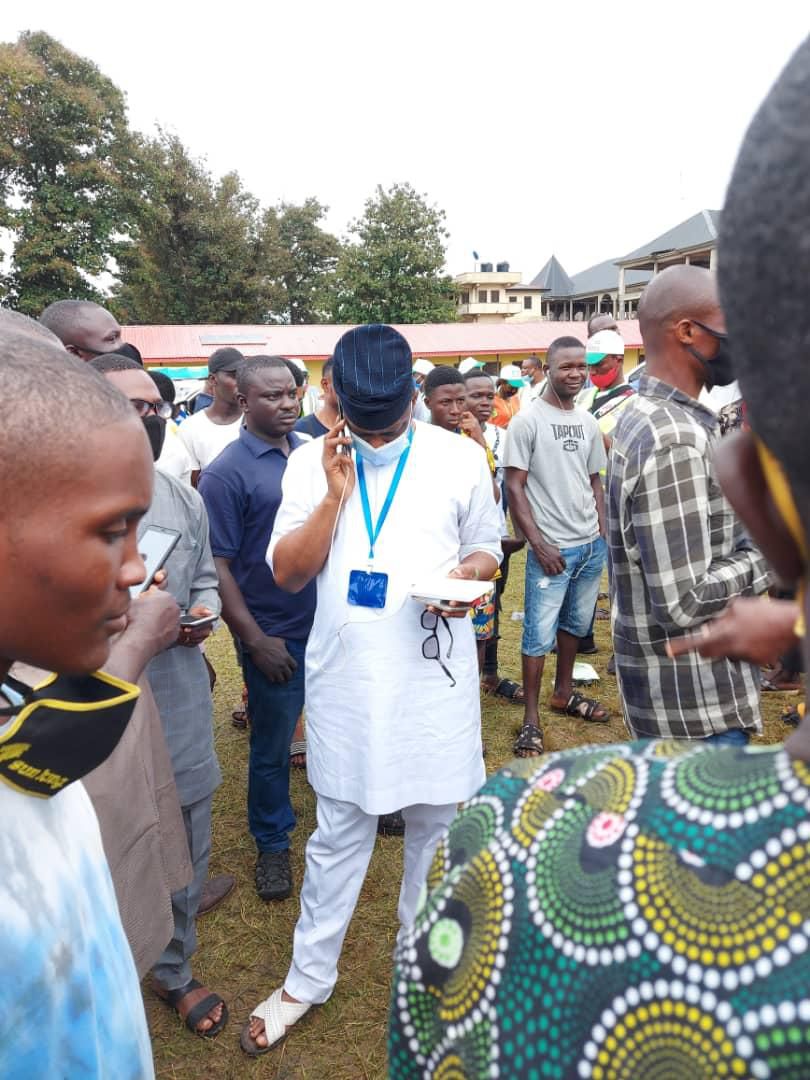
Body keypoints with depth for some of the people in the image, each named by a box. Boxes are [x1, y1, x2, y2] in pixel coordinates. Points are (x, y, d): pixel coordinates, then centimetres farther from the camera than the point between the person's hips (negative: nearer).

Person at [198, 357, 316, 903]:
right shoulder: (227, 472, -12)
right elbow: (216, 567, -12)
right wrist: (255, 641, -14)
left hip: (333, 622, 5)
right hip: (276, 635, -5)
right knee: (273, 746, 11)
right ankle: (273, 844, 33)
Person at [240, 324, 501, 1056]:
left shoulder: (460, 458, -4)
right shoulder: (311, 463, -1)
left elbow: (487, 548, 7)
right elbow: (288, 573, -4)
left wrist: (470, 572, -16)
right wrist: (334, 495, -17)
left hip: (434, 675, 0)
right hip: (347, 680, 1)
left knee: (435, 822, 16)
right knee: (339, 834, 12)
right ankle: (310, 976, 32)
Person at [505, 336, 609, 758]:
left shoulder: (588, 422, 10)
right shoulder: (527, 421, -8)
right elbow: (514, 487, -10)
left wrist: (604, 534, 10)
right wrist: (539, 544, -14)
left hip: (591, 544, 6)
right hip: (552, 548, -6)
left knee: (576, 624, 18)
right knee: (540, 635, -1)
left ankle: (563, 693, 36)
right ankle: (531, 718, 11)